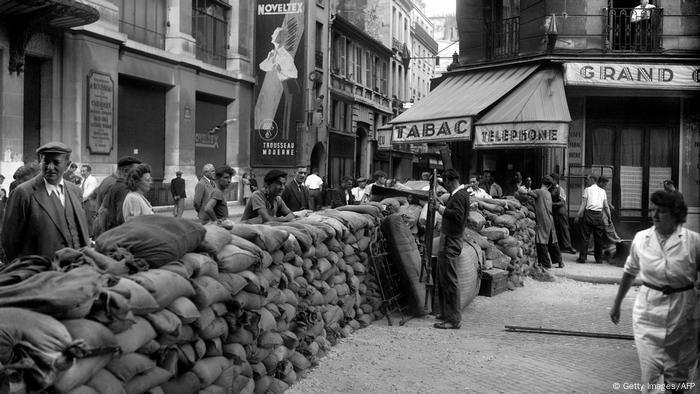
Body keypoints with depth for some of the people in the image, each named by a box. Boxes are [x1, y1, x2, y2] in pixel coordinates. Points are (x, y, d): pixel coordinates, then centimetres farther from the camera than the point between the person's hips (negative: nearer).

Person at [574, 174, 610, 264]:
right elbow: (606, 207, 12)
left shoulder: (587, 190, 1)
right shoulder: (602, 191, 12)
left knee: (585, 236, 0)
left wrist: (578, 216, -3)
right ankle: (599, 259, 15)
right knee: (599, 237, 10)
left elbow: (583, 205, -5)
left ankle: (582, 258, -1)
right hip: (599, 215, 4)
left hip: (589, 214, -4)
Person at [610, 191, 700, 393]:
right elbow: (630, 272, 11)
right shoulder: (641, 238, -2)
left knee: (679, 372, 14)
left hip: (683, 313, -1)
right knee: (649, 370, -2)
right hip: (648, 310, 1)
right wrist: (617, 304, 16)